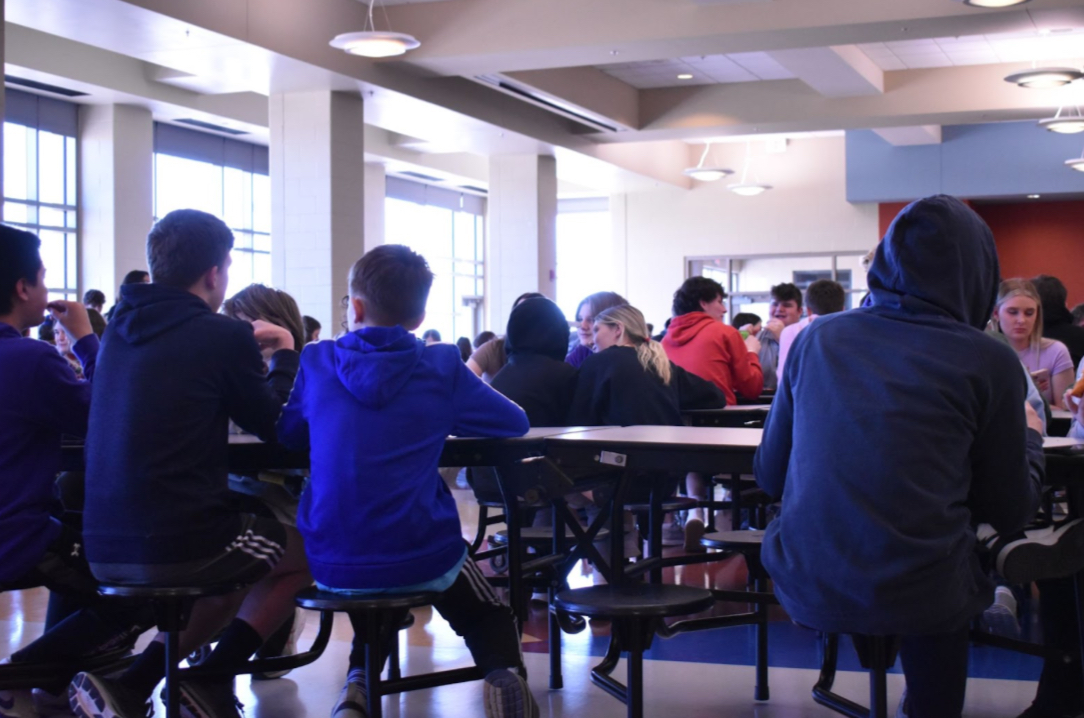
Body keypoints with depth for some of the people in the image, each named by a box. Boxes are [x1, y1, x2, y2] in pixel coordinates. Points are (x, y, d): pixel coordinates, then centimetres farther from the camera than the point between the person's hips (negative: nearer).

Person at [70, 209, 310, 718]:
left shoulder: (121, 329, 12)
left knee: (244, 565, 31)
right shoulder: (222, 335, -8)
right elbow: (274, 427, 4)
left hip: (106, 549, 7)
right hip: (180, 544, -7)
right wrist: (284, 357, 19)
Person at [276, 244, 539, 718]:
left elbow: (288, 434, 20)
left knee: (373, 596, 36)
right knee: (488, 614, 26)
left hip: (334, 563, 2)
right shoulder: (442, 367, -3)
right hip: (420, 555, -2)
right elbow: (515, 422, 9)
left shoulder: (317, 362, 3)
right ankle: (504, 674, -5)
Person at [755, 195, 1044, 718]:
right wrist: (1028, 435, 24)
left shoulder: (818, 338, 5)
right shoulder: (988, 361, -4)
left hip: (803, 589, 4)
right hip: (914, 597, -4)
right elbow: (1009, 513, 4)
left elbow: (770, 475, 12)